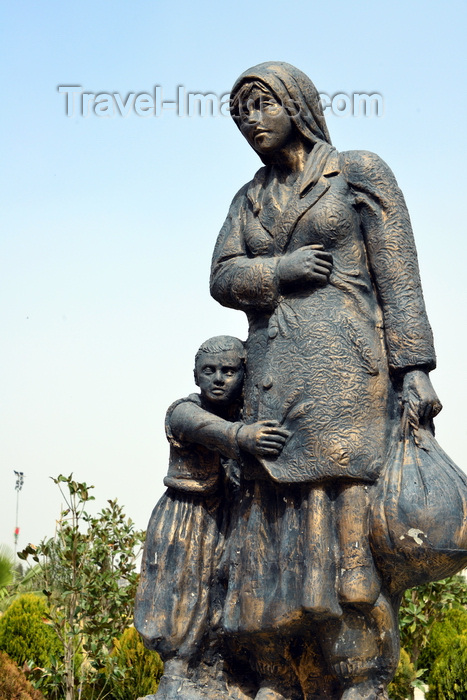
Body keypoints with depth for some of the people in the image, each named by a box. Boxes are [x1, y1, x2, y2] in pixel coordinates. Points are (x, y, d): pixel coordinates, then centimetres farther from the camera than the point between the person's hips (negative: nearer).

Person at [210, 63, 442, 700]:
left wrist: (414, 370, -11)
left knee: (346, 514, -10)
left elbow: (399, 277, -2)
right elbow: (223, 277, 10)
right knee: (273, 522, -1)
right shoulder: (249, 200, 21)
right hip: (272, 375, 5)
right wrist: (280, 271, -10)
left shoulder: (360, 173, 5)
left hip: (343, 363, -5)